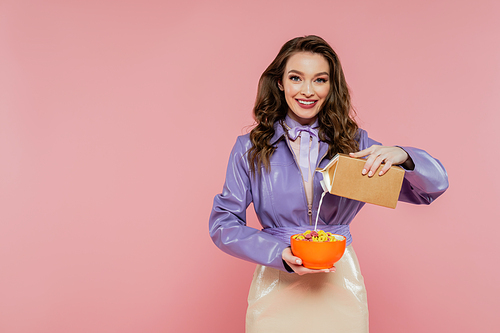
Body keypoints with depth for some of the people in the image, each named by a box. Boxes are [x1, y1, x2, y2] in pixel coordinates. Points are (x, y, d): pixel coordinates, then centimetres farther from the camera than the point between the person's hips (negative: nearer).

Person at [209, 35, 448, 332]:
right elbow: (223, 224, -5)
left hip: (339, 286, 1)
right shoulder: (250, 149, -4)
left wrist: (401, 156, -24)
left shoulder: (353, 144, -1)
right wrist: (281, 254, -19)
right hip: (277, 285, -1)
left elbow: (434, 186, -3)